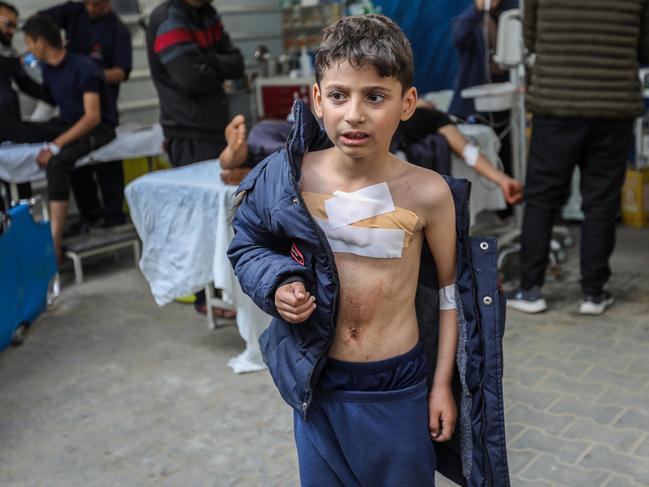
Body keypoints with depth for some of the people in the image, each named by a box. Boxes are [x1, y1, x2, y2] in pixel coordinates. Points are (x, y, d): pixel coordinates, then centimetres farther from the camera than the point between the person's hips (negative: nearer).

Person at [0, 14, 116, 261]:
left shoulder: (83, 68, -16)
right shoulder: (47, 68, 9)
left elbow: (93, 117, -24)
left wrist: (56, 145, -29)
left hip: (97, 129, -8)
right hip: (66, 124, 8)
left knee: (57, 162, -37)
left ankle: (54, 246, -43)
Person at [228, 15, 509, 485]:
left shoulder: (427, 192, -16)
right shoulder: (292, 176, -12)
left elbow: (450, 290, -3)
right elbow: (249, 244, 6)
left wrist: (442, 385, 1)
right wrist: (278, 285, -14)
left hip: (399, 385, -1)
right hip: (317, 382, 2)